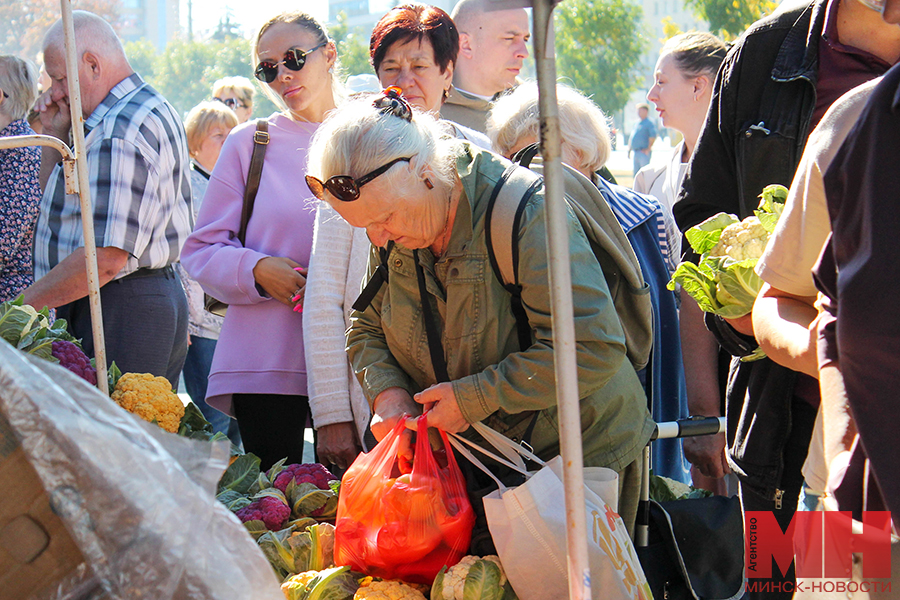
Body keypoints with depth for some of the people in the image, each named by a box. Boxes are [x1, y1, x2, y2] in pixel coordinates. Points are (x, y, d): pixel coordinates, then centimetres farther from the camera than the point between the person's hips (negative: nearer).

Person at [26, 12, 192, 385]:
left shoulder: (120, 133, -17)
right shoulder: (150, 110, 19)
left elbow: (105, 258, -25)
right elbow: (58, 202, 29)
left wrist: (21, 307, -18)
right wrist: (55, 134, 13)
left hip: (117, 313, -11)